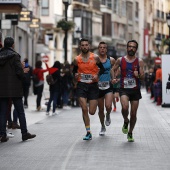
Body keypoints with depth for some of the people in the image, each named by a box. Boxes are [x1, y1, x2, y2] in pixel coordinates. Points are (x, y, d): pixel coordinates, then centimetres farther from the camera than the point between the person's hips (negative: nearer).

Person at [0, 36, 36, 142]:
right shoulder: (14, 55, -10)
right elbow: (19, 72, -16)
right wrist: (23, 73, 7)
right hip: (14, 88, -4)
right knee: (20, 111, 5)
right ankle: (24, 133, 7)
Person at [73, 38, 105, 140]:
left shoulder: (95, 57, -2)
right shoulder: (77, 59, 1)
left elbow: (102, 68, 8)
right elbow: (74, 70, 15)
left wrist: (97, 75, -11)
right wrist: (75, 74, -8)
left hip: (93, 85, -1)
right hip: (81, 85, 1)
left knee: (92, 112, -1)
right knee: (84, 109, -9)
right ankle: (88, 133, 1)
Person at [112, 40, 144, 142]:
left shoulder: (139, 62, 1)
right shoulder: (120, 60, 2)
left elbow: (143, 77, -1)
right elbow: (113, 70, 15)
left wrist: (138, 75, -23)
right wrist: (113, 79, -3)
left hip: (135, 90, 1)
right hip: (124, 89, -1)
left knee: (133, 114, 5)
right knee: (125, 107, -27)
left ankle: (130, 133, 26)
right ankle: (126, 121, 5)